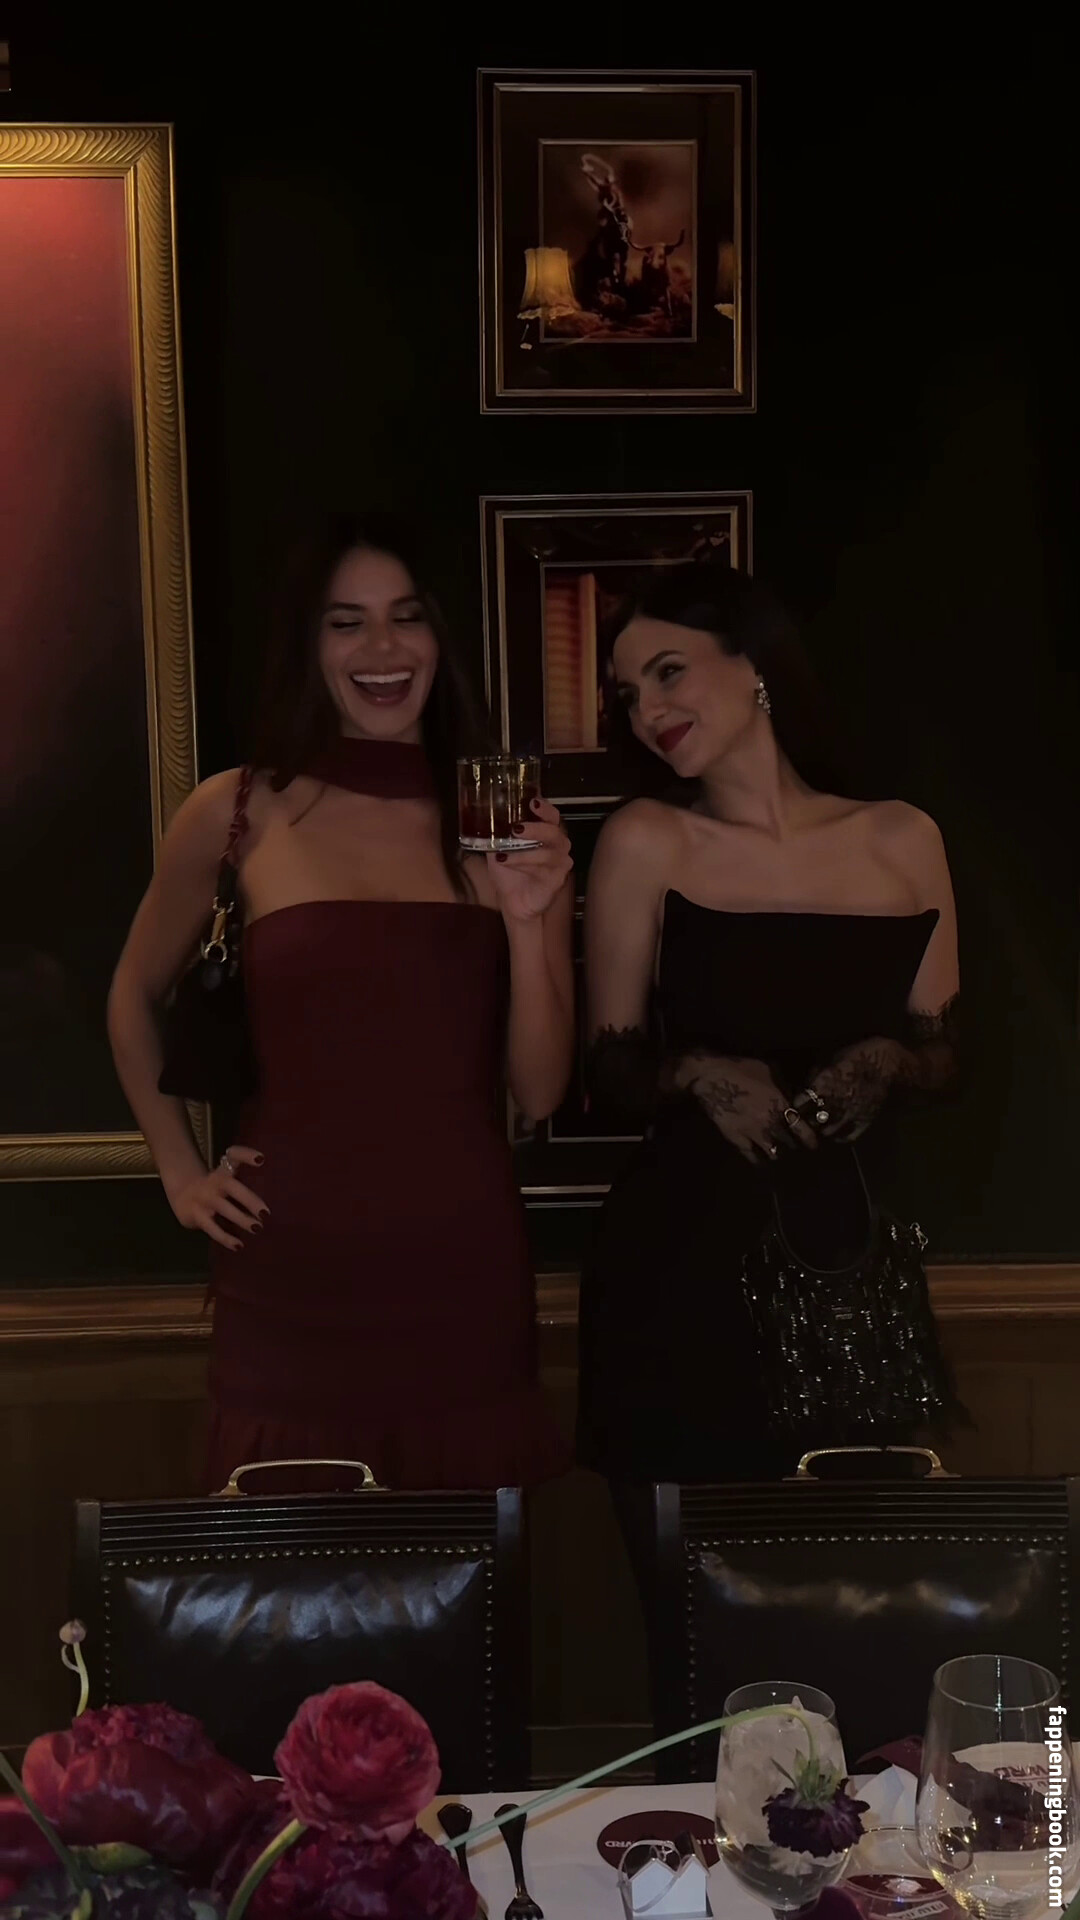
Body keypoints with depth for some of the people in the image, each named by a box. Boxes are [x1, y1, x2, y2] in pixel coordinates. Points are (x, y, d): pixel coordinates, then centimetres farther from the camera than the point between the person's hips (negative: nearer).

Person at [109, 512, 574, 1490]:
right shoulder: (238, 812, -1)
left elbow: (540, 1092, 0)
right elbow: (136, 997, 16)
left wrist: (527, 921, -13)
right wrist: (180, 1169, 9)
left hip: (466, 1271, 1)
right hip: (289, 1277, -1)